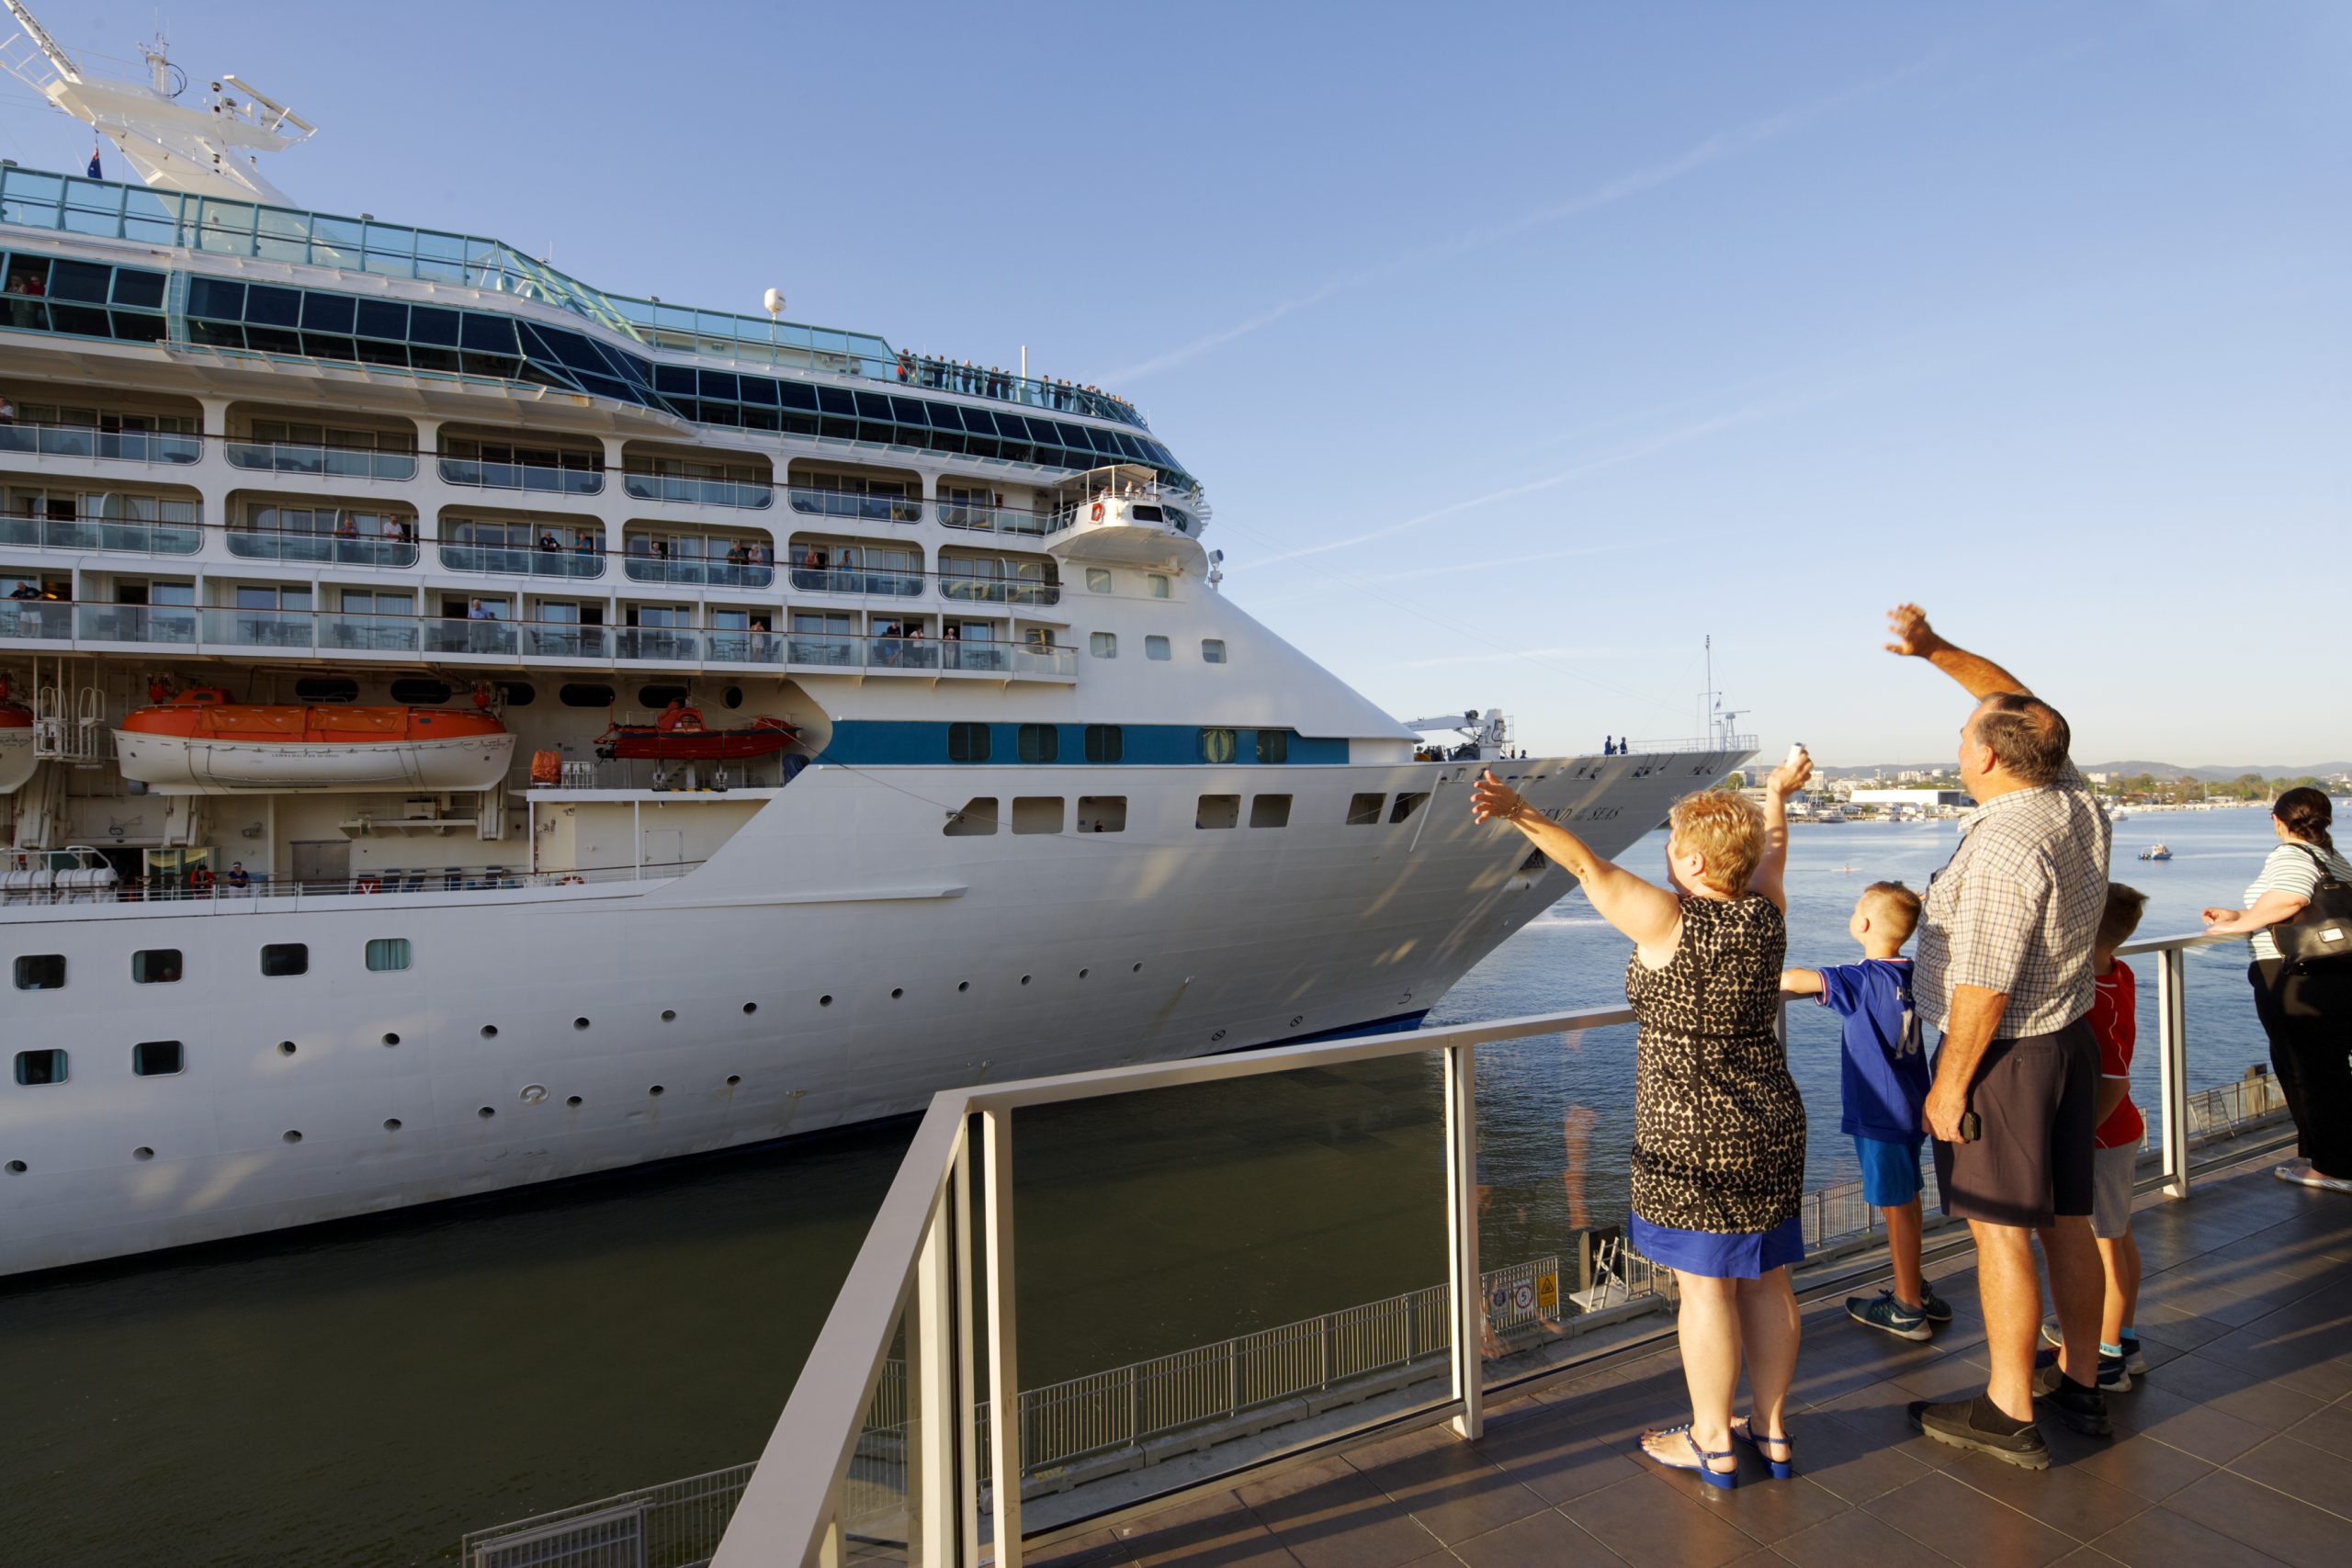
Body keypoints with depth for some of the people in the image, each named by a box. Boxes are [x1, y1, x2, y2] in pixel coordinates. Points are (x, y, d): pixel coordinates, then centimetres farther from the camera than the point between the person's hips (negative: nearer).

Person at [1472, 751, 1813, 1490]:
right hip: (1771, 1126, 7)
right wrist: (1777, 796, 37)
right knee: (1766, 1281, 16)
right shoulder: (1765, 915, 0)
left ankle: (1711, 1443, 19)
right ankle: (1771, 1429, 30)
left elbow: (1589, 865, -19)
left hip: (1691, 1137, -6)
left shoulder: (1669, 921, -16)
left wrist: (1520, 813, -19)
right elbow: (1770, 851, 19)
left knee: (1704, 1285, 5)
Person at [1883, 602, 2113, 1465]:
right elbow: (2021, 704, 16)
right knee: (2067, 1222, 17)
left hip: (2003, 1052, -9)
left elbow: (1985, 990, -24)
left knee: (2001, 1231, 2)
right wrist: (1936, 649, 11)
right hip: (2071, 1037, 9)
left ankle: (2008, 1413, 14)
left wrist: (1948, 1085, -16)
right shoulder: (2079, 802, 1)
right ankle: (2081, 1387, 31)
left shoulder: (2003, 846, -24)